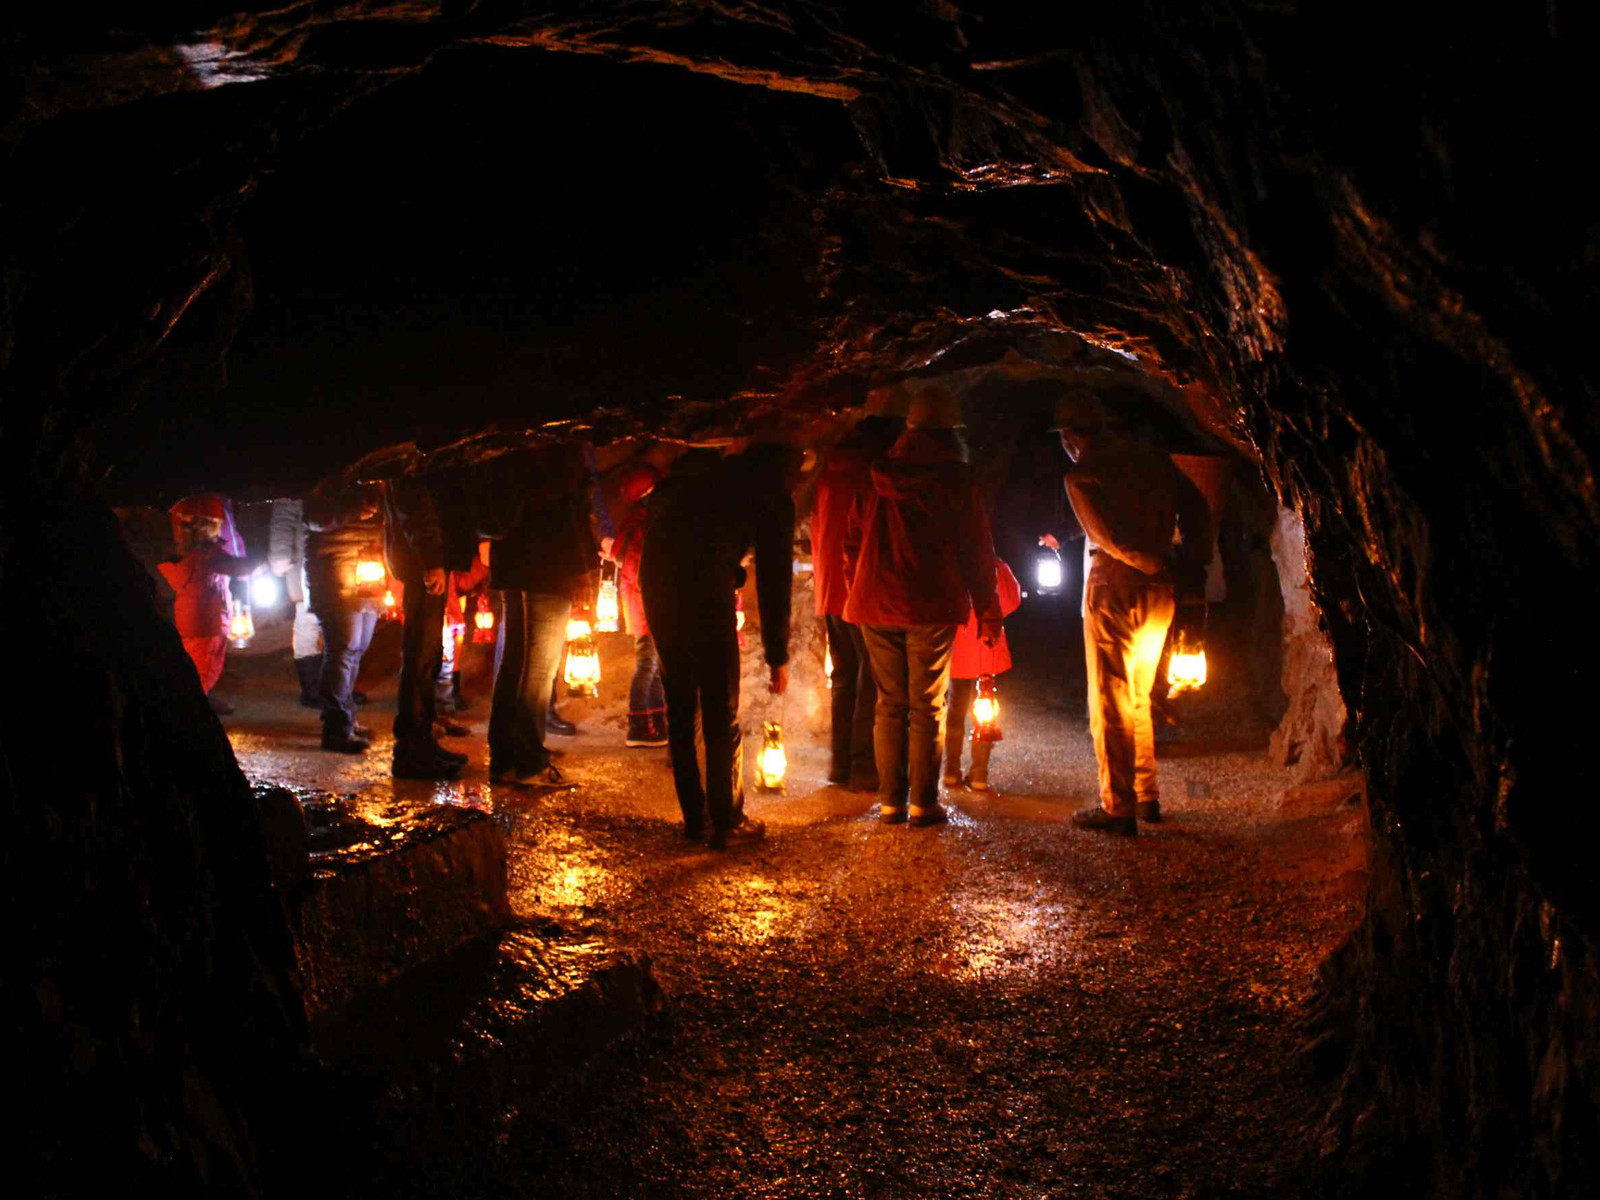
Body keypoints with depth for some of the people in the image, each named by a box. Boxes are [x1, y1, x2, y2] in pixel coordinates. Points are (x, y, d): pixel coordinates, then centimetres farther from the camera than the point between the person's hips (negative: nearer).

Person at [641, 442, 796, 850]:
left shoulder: (705, 473, 23)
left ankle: (694, 817, 24)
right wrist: (778, 656, 13)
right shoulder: (774, 499, 8)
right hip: (706, 595, -6)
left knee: (680, 708, 16)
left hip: (655, 587, 6)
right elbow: (774, 580, 7)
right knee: (722, 717, 6)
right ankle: (727, 823, 13)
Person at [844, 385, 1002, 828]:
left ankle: (890, 800, 12)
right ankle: (922, 803, 3)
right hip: (933, 608, -3)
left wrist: (860, 592, 20)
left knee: (889, 704, 10)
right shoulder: (956, 481, -3)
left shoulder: (877, 480, 6)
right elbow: (978, 553, -1)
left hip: (878, 607, 3)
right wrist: (987, 613, 5)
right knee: (928, 707, 3)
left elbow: (853, 544, 10)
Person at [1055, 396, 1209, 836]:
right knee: (1138, 700, 19)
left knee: (1110, 705, 2)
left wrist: (1161, 566, -8)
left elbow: (1112, 539, -17)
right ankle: (1147, 797, 25)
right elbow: (1195, 507, 6)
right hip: (1158, 596, 7)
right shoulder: (1153, 458, 8)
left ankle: (1118, 808, 5)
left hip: (1114, 590, -7)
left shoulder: (1081, 476, -10)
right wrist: (1190, 562, 6)